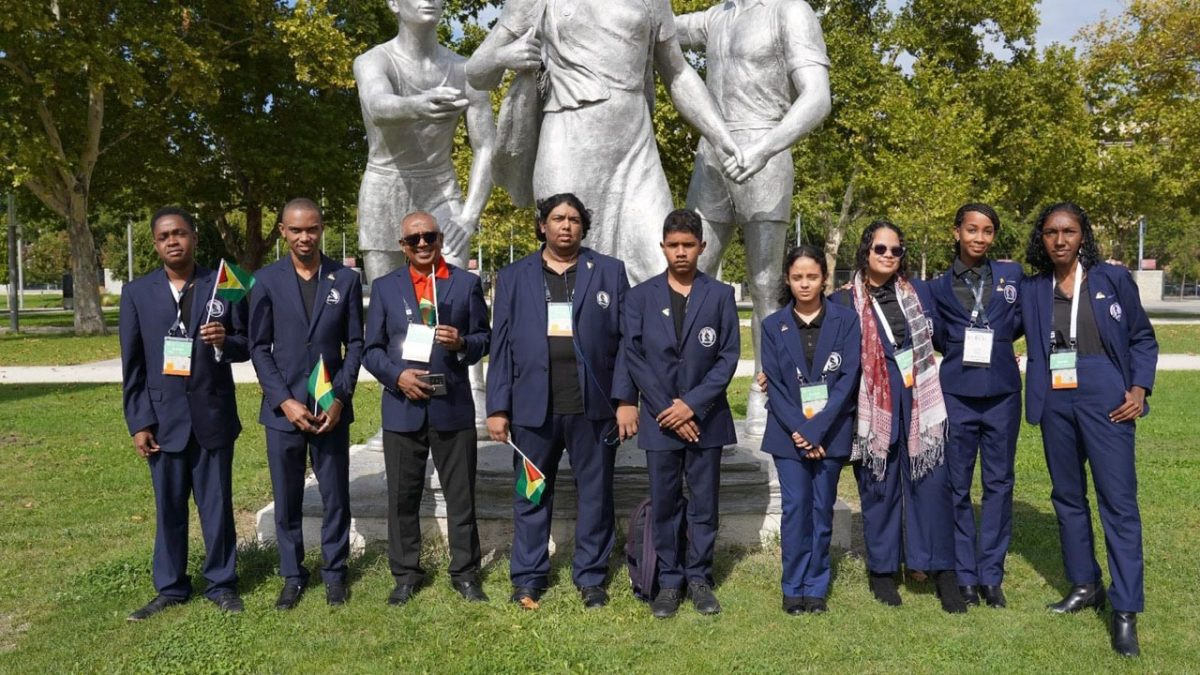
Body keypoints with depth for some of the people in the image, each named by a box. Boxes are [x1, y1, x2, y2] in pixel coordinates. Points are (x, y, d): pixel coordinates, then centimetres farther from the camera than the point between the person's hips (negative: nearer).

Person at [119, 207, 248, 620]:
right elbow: (132, 366, 3)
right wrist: (138, 423, -2)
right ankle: (171, 588, 24)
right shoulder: (137, 293, 3)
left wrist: (225, 342, -20)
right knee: (168, 508, 11)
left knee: (217, 505, 8)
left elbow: (246, 347, 3)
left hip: (213, 416, -1)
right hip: (163, 419, 1)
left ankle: (222, 584, 21)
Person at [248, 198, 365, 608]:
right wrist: (285, 401, -10)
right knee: (287, 500, 8)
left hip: (331, 409, 0)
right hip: (283, 409, 0)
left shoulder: (346, 279, 2)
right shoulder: (267, 280, 0)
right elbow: (259, 347, 0)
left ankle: (335, 573, 23)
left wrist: (340, 398, -7)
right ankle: (292, 575, 23)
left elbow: (355, 344, 3)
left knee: (336, 496, 7)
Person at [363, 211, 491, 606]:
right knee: (403, 497, 8)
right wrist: (396, 375, -12)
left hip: (453, 406, -1)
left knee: (461, 496, 6)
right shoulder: (386, 287, 7)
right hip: (402, 408, 1)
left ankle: (465, 573, 20)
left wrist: (462, 343, -16)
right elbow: (372, 349, 6)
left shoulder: (466, 283, 5)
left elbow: (484, 339, 6)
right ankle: (406, 574, 23)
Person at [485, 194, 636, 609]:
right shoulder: (514, 277, 9)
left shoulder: (610, 272, 6)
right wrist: (497, 407, 0)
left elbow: (626, 341, 2)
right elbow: (501, 346, 6)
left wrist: (626, 400, -6)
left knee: (595, 494, 8)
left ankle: (591, 577, 21)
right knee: (532, 496, 9)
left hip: (592, 405, 0)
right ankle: (528, 578, 21)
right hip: (533, 405, 1)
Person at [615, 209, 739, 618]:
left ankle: (699, 578, 20)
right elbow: (633, 356, -2)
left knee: (704, 504, 7)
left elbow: (729, 356, -2)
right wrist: (665, 409, -9)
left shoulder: (720, 295, 3)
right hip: (659, 418, 0)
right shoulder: (640, 296, 3)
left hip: (705, 417, 0)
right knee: (664, 504, 5)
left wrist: (693, 404, -11)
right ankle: (669, 581, 17)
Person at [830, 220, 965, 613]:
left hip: (919, 403, 2)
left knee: (932, 482, -2)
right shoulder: (845, 301, 0)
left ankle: (942, 570, 10)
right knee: (878, 487, 7)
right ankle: (882, 570, 21)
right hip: (873, 407, -2)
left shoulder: (918, 291, 8)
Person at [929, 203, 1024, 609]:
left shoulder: (1012, 276, 6)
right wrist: (964, 349, -2)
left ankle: (991, 575, 15)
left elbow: (1021, 321, 15)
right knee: (958, 485, 3)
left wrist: (994, 342, 3)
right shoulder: (939, 287, 5)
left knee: (998, 483, 5)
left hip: (1002, 393, 1)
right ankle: (965, 575, 13)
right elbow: (939, 338, 11)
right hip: (957, 395, -1)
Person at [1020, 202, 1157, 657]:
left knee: (1118, 500, -5)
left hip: (1105, 400, -3)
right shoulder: (1031, 290, 6)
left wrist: (1139, 388, -5)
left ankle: (1126, 610, 1)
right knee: (1067, 495, 11)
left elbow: (1142, 338, 5)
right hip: (1055, 404, 3)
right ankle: (1085, 584, 26)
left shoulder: (1113, 279, 1)